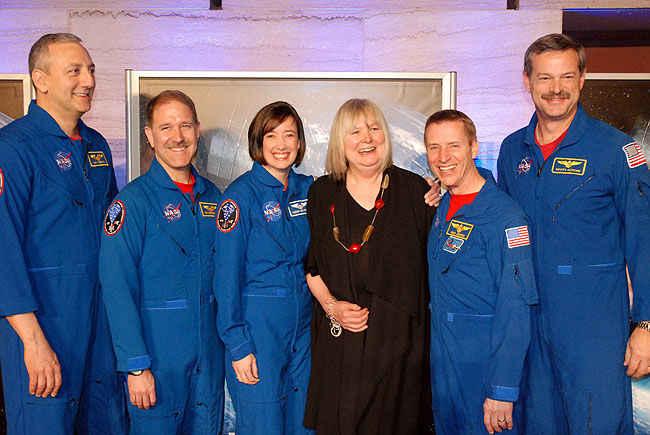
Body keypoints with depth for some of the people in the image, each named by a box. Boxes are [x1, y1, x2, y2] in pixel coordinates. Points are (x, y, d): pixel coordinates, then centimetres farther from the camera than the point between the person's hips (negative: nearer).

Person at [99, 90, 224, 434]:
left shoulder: (212, 196, 7)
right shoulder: (132, 202, -11)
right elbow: (117, 289, -15)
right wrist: (135, 365, -18)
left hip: (210, 353, 5)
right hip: (157, 354, -5)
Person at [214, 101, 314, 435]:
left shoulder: (306, 188, 4)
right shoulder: (241, 195, -11)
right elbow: (227, 277, -12)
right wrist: (238, 345, -13)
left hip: (303, 326, 5)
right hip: (258, 328, -5)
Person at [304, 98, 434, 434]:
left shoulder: (415, 191, -1)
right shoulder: (321, 194, 4)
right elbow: (310, 265, 8)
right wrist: (330, 305, -4)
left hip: (399, 334, -1)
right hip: (337, 337, 1)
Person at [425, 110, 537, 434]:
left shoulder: (504, 215, -19)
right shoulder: (442, 206, 5)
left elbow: (515, 311, -21)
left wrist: (502, 391, -22)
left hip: (486, 367, -7)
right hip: (443, 361, 7)